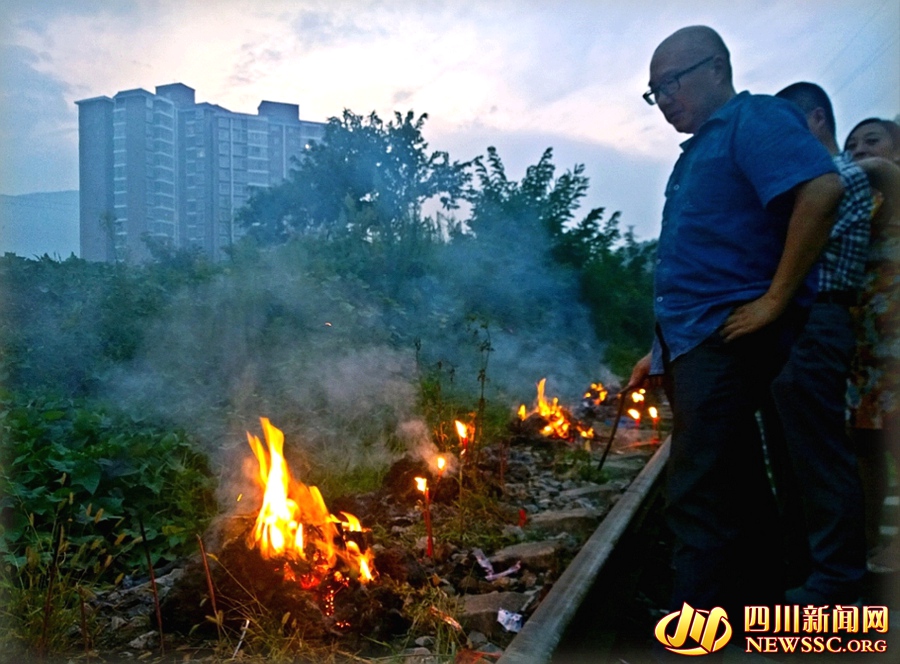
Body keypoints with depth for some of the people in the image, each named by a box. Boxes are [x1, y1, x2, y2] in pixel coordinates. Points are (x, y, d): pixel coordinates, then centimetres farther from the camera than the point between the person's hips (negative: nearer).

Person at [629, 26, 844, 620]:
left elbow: (823, 189, -22)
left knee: (699, 503, -12)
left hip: (726, 342, -10)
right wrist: (663, 349, 23)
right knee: (740, 497, 15)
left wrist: (776, 300, -22)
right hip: (696, 348, 10)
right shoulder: (698, 154, 24)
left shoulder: (754, 119, -4)